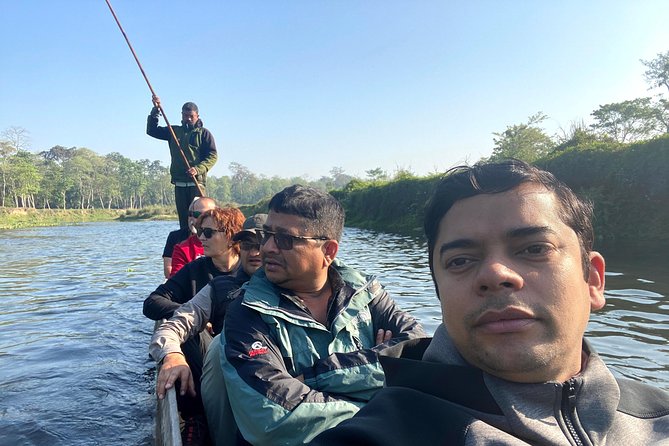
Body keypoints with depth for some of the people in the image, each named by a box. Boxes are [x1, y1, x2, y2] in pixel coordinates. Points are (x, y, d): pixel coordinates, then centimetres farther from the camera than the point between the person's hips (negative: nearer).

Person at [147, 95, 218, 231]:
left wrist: (198, 169, -18)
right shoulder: (174, 131, 18)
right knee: (183, 219, 6)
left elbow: (213, 156, -4)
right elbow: (151, 130, 16)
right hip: (179, 184, 4)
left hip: (197, 182, -4)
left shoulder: (204, 133, 5)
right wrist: (155, 110, 4)